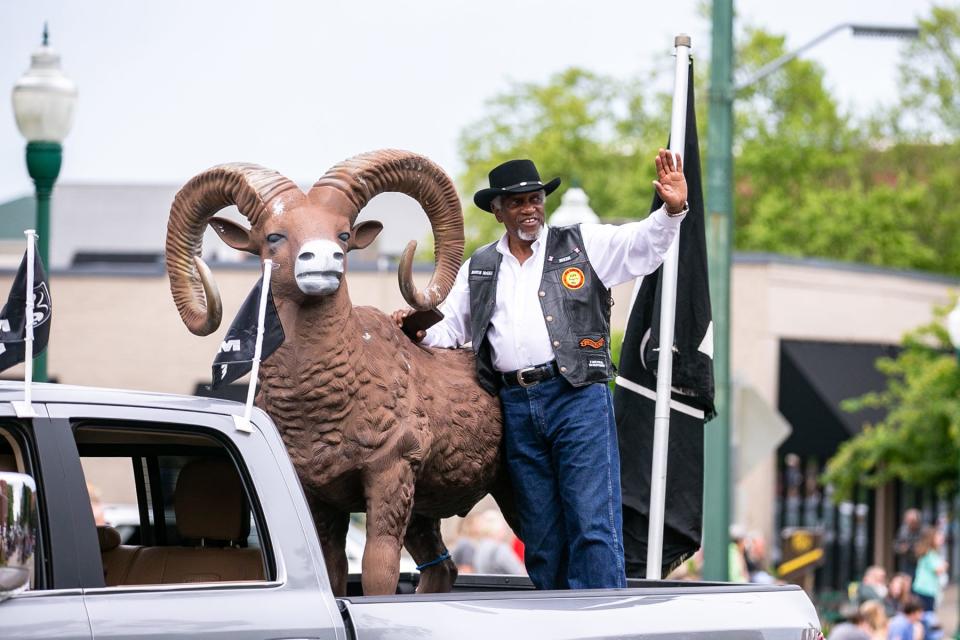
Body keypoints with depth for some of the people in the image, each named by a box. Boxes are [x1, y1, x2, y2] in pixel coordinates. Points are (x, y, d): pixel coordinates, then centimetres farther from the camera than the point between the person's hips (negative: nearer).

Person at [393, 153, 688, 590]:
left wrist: (672, 209, -18)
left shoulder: (583, 245, 9)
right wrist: (418, 329, 0)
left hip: (578, 399, -4)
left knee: (593, 526, -10)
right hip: (517, 408, 4)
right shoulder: (479, 269, 19)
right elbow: (449, 327, 21)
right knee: (540, 537, 7)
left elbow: (644, 242, 0)